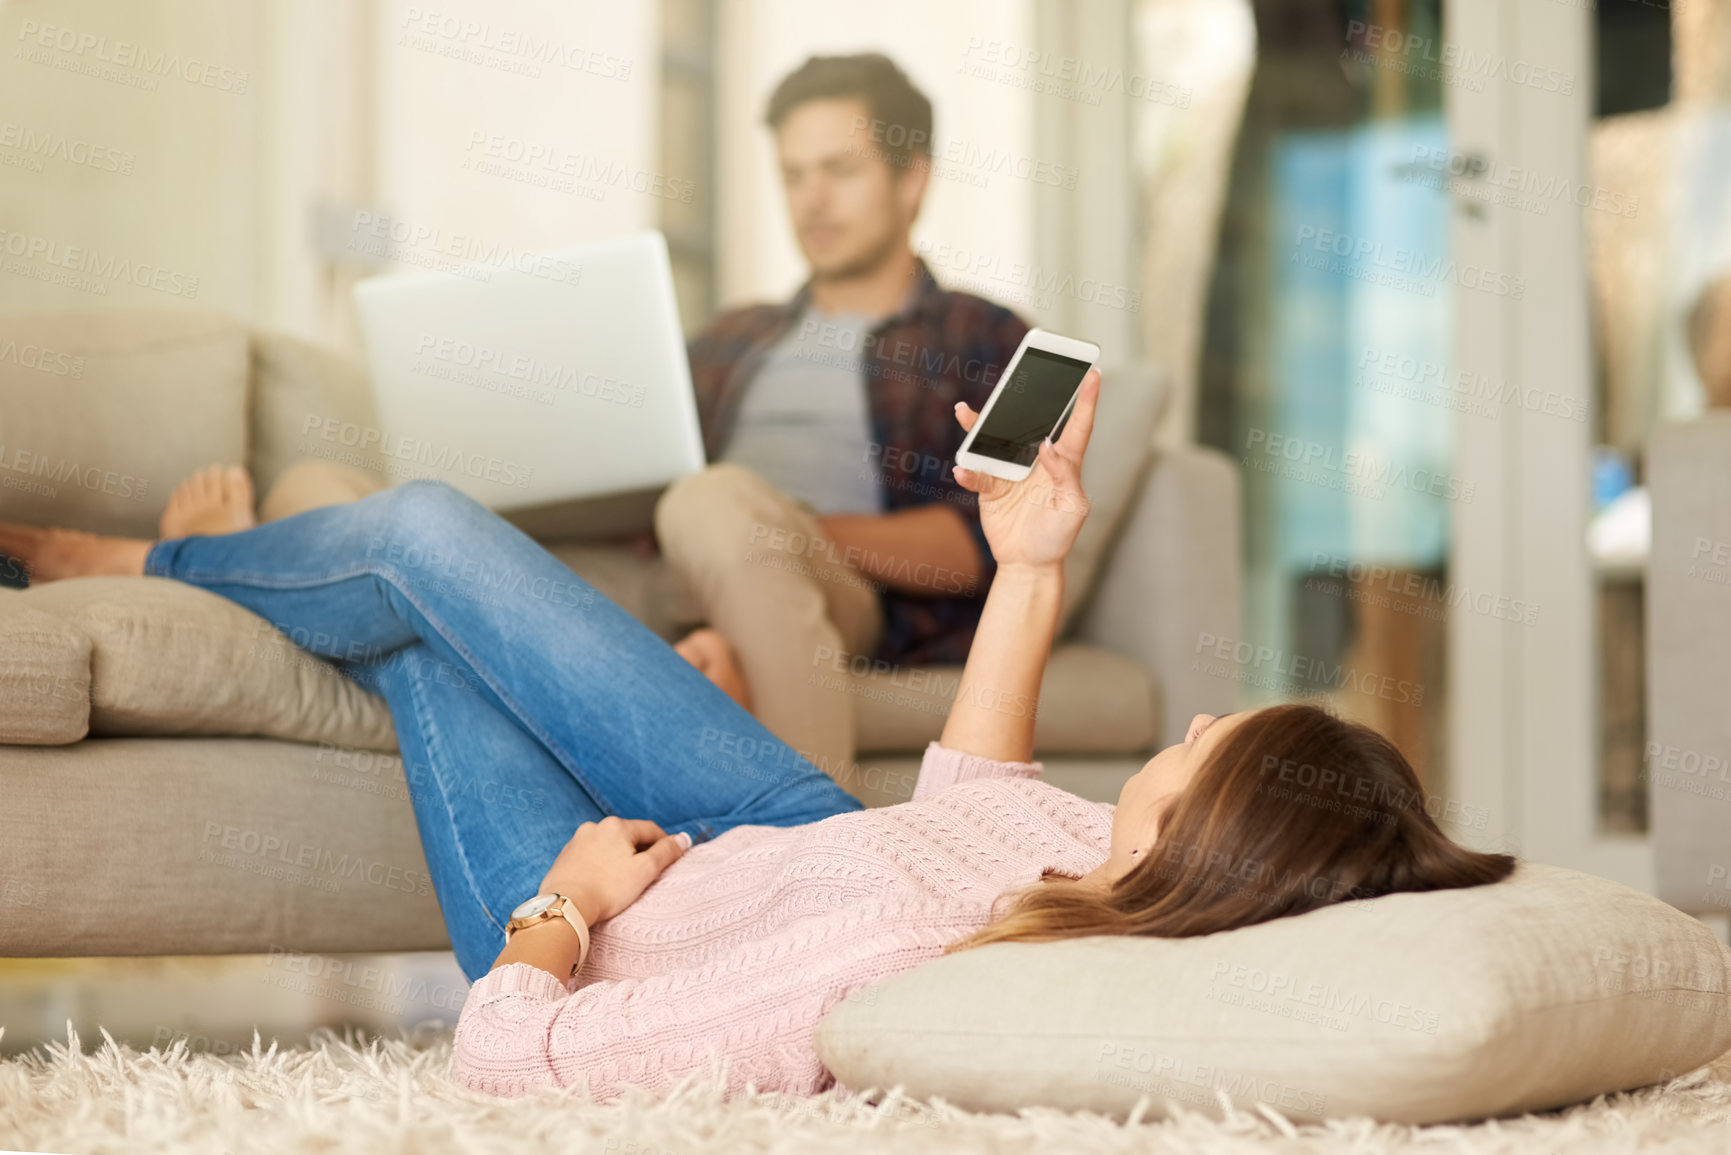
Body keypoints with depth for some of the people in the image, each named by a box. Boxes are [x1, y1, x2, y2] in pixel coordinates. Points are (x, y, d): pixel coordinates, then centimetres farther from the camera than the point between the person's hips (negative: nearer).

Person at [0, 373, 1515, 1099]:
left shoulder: (879, 973, -51)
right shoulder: (1144, 890, -28)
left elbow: (501, 1054, -39)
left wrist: (569, 903, -19)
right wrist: (1033, 569, -4)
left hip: (578, 926, -6)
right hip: (795, 833, 6)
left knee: (409, 544, 9)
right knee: (423, 532, 16)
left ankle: (133, 567, 44)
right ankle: (206, 562, 52)